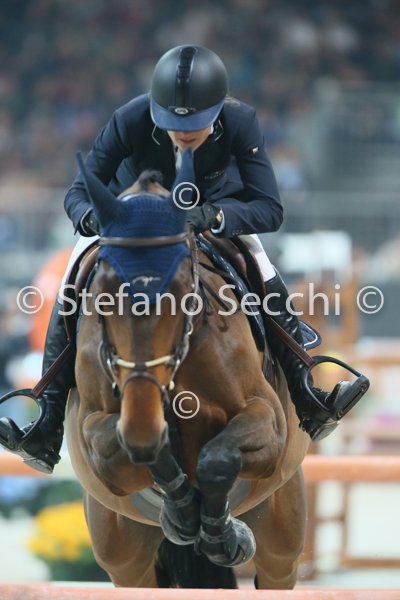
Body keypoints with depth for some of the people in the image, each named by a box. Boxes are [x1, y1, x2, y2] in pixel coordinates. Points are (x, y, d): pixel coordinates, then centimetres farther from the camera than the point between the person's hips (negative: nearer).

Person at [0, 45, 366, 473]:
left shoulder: (240, 122, -33)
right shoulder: (130, 121, -35)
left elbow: (269, 209, -36)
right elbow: (79, 193, -29)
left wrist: (213, 217, -55)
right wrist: (92, 217, -53)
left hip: (212, 211, 1)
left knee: (272, 293, -17)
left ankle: (306, 406, 2)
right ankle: (49, 431, -13)